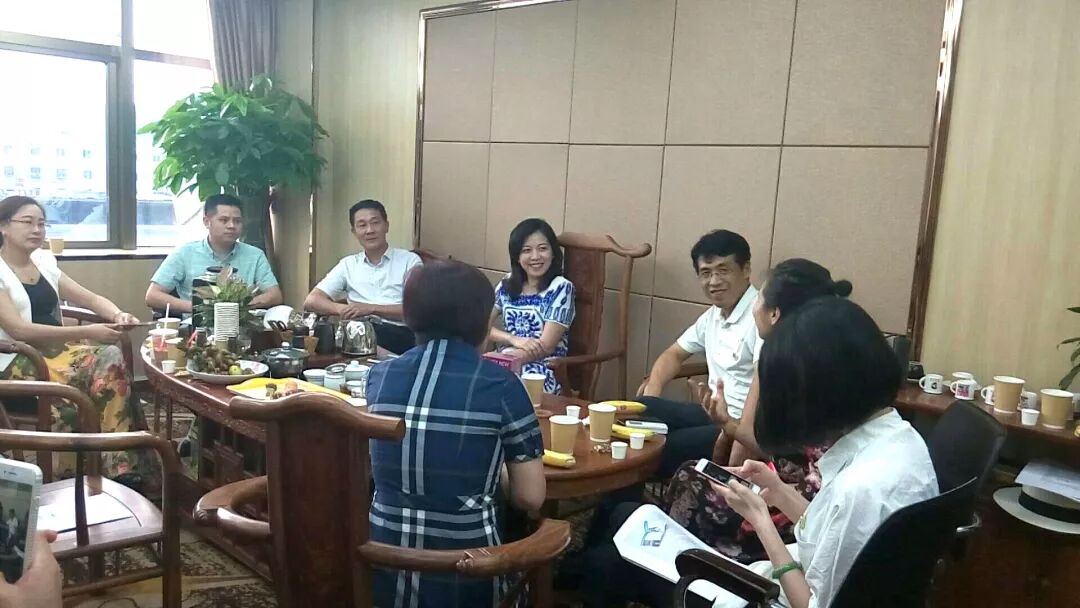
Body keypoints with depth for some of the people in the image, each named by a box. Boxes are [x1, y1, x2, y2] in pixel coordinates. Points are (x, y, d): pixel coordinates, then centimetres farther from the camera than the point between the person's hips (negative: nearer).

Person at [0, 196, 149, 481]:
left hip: (57, 349, 6)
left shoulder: (44, 262, 14)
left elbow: (91, 299, 13)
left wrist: (117, 314, -10)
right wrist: (86, 333, -25)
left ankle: (121, 463, -21)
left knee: (111, 357, -24)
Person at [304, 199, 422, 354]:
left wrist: (371, 308, -9)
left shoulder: (410, 260, 12)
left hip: (398, 334, -3)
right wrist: (343, 309, -7)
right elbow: (311, 301, 13)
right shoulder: (347, 264, 22)